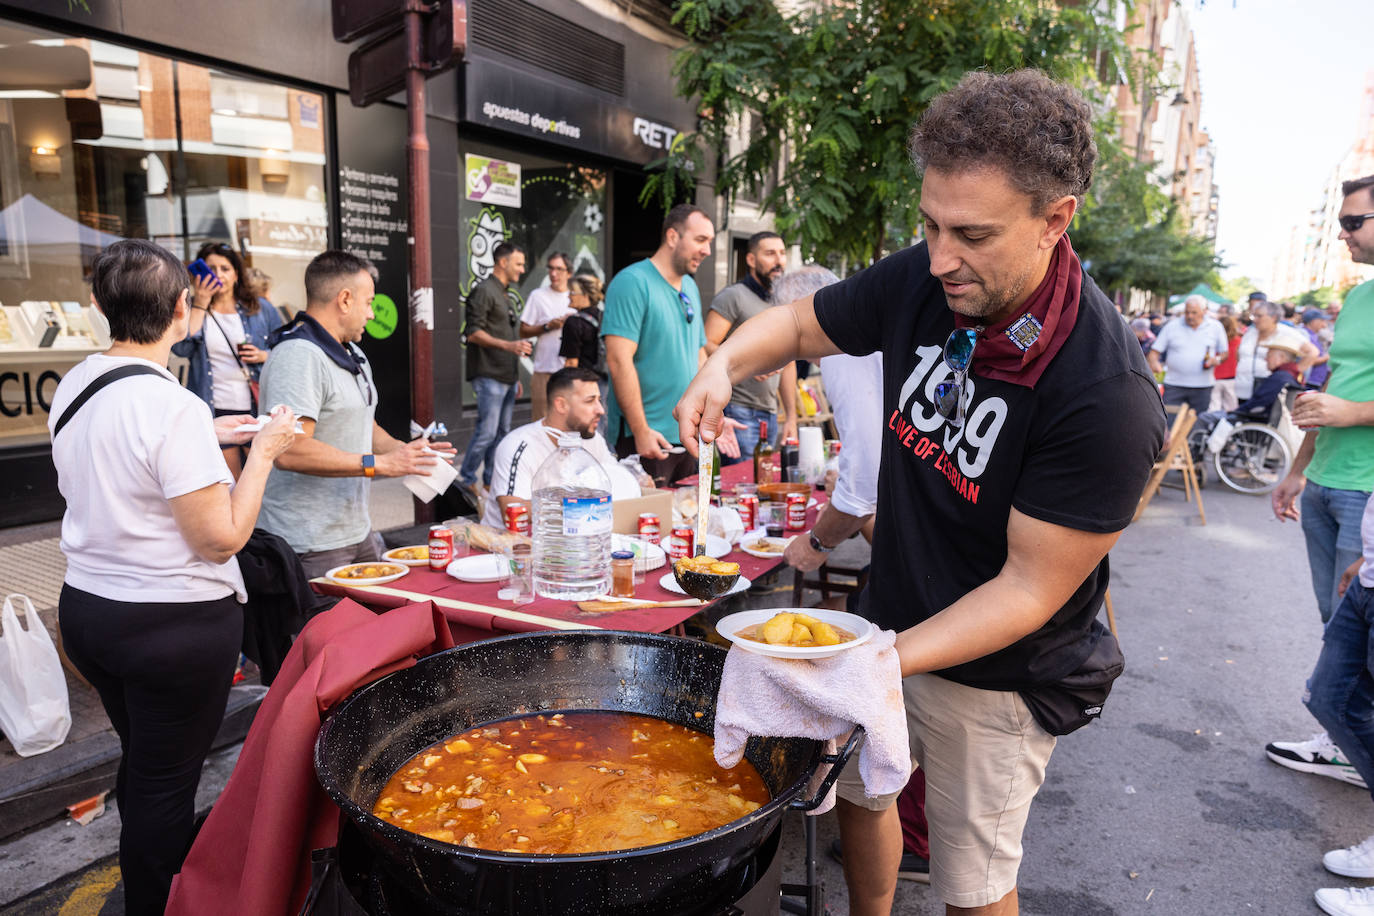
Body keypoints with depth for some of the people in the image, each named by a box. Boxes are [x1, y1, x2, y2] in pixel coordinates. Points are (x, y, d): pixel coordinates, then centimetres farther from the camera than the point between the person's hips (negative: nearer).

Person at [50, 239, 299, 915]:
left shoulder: (73, 385, 2)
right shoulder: (174, 407, -24)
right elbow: (222, 537, -21)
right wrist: (261, 453, -11)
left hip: (85, 607, 8)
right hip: (173, 625, -8)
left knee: (139, 761, 25)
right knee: (166, 781, 9)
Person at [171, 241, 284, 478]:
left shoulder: (261, 308, 9)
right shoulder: (192, 310, 9)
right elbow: (181, 347, -9)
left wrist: (264, 356, -8)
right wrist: (200, 303, -7)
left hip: (259, 409, 0)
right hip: (216, 412, 0)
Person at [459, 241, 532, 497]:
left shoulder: (506, 294, 20)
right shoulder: (484, 291, -8)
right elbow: (473, 333, -16)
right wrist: (508, 345, -26)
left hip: (507, 376, 9)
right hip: (489, 375, -9)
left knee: (502, 431, 10)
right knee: (487, 431, -10)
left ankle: (492, 481, 17)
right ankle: (466, 479, 2)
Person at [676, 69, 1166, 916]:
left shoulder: (1108, 394, -30)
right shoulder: (919, 283, -13)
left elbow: (1030, 587, -25)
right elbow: (799, 323, 2)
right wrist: (725, 364, -19)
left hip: (996, 676, -5)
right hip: (891, 622, 6)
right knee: (858, 795, 25)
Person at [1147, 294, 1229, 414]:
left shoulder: (1216, 327, 8)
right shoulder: (1172, 326, 3)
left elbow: (1224, 353, 14)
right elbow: (1154, 351, 2)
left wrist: (1217, 360, -8)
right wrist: (1154, 362, -19)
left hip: (1202, 386, 1)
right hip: (1173, 385, -1)